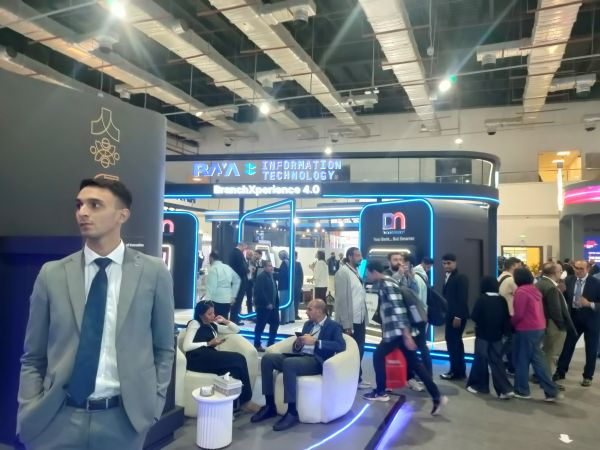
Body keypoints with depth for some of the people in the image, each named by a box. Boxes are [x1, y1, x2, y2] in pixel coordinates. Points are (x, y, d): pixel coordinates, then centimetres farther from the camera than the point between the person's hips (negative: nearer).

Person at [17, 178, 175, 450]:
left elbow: (163, 349, 4)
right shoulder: (52, 274, 0)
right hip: (55, 419, 1)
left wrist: (153, 405, -2)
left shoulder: (154, 273, -4)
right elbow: (32, 358, 6)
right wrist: (29, 415, -2)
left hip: (124, 419, 0)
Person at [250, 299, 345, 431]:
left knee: (288, 363, -35)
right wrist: (298, 344, -2)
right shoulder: (308, 324, 22)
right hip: (299, 356, 7)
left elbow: (341, 346, -16)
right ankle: (270, 405, -7)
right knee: (267, 358, -13)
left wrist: (315, 342, -19)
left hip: (316, 361, -7)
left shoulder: (333, 326, 1)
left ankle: (292, 412, -27)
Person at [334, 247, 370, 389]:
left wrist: (364, 318, 8)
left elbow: (360, 296, 11)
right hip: (350, 321, -8)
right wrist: (346, 324, -17)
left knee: (359, 350, 16)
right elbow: (342, 299, -16)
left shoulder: (357, 272, 12)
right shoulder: (343, 272, -13)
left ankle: (357, 378, 30)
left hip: (360, 319, 8)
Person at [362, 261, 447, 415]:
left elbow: (398, 309, -22)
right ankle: (437, 397, 9)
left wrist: (406, 335, -25)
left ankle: (380, 392, 17)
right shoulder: (384, 284, 17)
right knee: (414, 363, 9)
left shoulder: (387, 285, -15)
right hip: (396, 331, 10)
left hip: (398, 331, -10)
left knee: (378, 356, 4)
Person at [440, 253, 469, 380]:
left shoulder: (461, 277, -11)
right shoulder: (448, 277, 13)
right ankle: (456, 369, 21)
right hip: (450, 315, 8)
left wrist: (458, 316, -20)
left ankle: (458, 371, 7)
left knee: (454, 342, -3)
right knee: (452, 341, 12)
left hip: (457, 316, -8)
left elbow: (463, 298, -17)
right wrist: (446, 314, 8)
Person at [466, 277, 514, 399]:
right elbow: (507, 318, 4)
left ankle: (479, 385, 19)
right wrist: (505, 331, 14)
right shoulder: (502, 300, 0)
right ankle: (505, 389, 1)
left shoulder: (482, 299, -14)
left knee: (480, 360, 9)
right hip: (497, 335, 5)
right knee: (497, 361, 8)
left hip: (483, 334, -4)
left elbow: (474, 316, -14)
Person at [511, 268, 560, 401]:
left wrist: (510, 323, -1)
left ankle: (522, 390, 18)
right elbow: (532, 311, 14)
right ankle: (551, 391, 13)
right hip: (539, 328, 8)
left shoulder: (521, 291, -17)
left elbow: (519, 315, -19)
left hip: (526, 330, -8)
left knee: (522, 361, 6)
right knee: (537, 359, 14)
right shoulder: (535, 289, 9)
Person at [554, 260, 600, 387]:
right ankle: (560, 371, 19)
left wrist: (590, 304, -28)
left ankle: (588, 376, 25)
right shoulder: (569, 280, -2)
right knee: (568, 345, 7)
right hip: (574, 317, 3)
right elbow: (565, 298, 3)